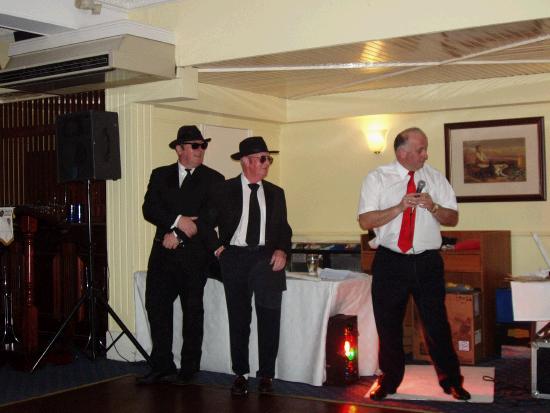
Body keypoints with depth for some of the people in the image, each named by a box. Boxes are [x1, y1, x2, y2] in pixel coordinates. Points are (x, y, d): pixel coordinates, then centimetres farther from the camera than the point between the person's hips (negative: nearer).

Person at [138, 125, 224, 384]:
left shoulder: (213, 180, 2)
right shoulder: (160, 175, 11)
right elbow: (149, 209, -1)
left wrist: (178, 235, -13)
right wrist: (177, 221, -16)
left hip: (194, 254, -3)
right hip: (163, 253, 3)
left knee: (193, 311, 4)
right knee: (156, 306, 2)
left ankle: (189, 370, 14)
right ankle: (163, 368, 11)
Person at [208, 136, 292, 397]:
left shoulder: (275, 193, 11)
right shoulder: (225, 190, 3)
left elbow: (284, 228, 12)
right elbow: (208, 222, 9)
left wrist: (282, 250, -4)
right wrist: (218, 246, -1)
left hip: (267, 258, 1)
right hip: (235, 258, -1)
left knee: (269, 318, -2)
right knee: (238, 319, 5)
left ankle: (266, 375, 10)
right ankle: (240, 374, 15)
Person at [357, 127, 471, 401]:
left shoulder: (435, 178, 7)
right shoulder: (377, 178, 0)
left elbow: (452, 218, 6)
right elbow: (365, 221, -8)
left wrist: (433, 206, -13)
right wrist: (400, 207, -17)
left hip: (428, 262, 1)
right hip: (390, 262, -1)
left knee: (437, 323, 4)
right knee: (388, 325, 9)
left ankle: (451, 381, 22)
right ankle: (389, 379, 29)